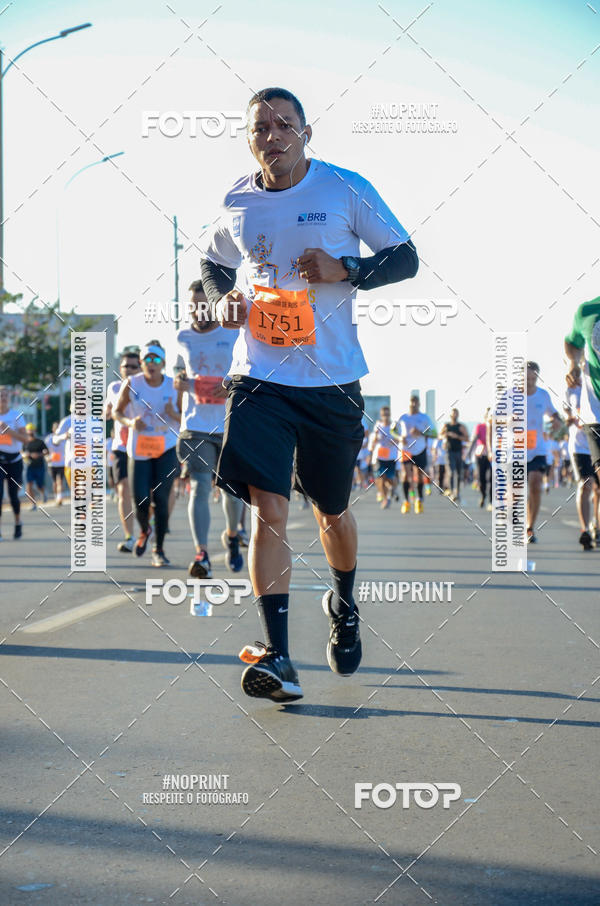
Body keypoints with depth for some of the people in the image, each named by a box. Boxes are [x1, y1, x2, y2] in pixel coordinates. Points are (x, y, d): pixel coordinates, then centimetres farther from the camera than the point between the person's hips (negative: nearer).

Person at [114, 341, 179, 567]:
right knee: (140, 501, -5)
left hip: (166, 448, 0)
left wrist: (173, 415, -20)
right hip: (139, 449, 0)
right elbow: (117, 411, 4)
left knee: (161, 499, -7)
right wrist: (130, 423, -16)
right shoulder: (131, 384, -7)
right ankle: (144, 531, 31)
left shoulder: (174, 386, -6)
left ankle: (159, 550, 5)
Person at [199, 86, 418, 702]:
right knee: (267, 508, -15)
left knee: (332, 511, 13)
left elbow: (405, 258, 0)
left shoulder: (346, 190, -4)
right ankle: (277, 657, -13)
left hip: (332, 380, -1)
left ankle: (343, 605, 44)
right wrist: (222, 299, 0)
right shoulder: (237, 202, 3)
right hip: (259, 376, 1)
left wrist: (343, 269, -16)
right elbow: (212, 262, 22)